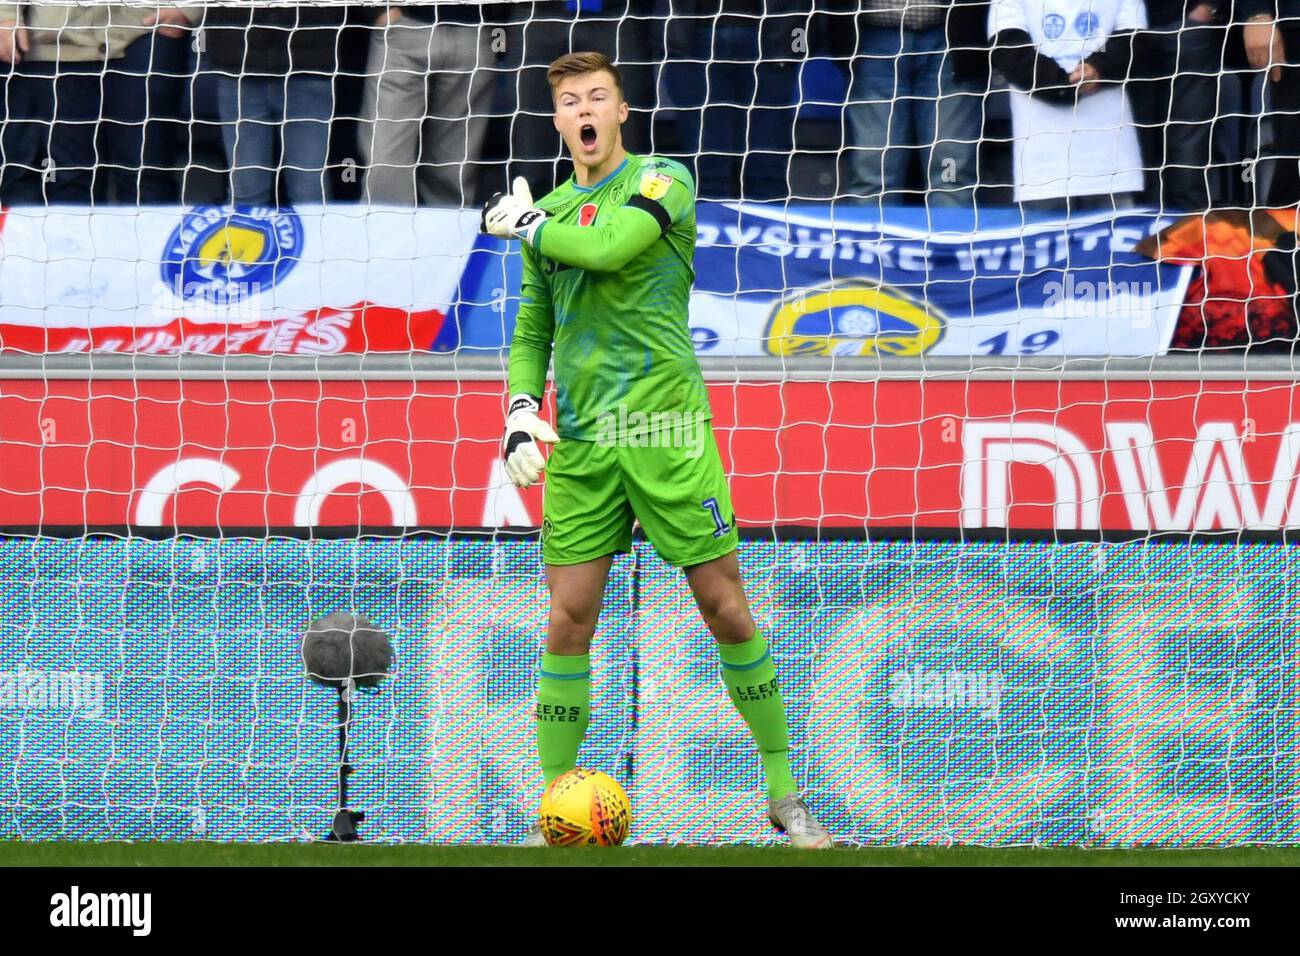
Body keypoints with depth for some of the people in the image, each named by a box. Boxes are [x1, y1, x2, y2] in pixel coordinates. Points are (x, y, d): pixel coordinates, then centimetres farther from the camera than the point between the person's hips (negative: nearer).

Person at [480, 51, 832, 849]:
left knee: (727, 609, -3)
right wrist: (522, 410, 3)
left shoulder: (663, 181, 0)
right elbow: (532, 332, 20)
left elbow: (609, 247, -17)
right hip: (579, 442, 4)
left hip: (667, 429, -4)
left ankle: (785, 793, 8)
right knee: (569, 621, -4)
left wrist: (526, 224, -1)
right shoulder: (549, 213, 15)